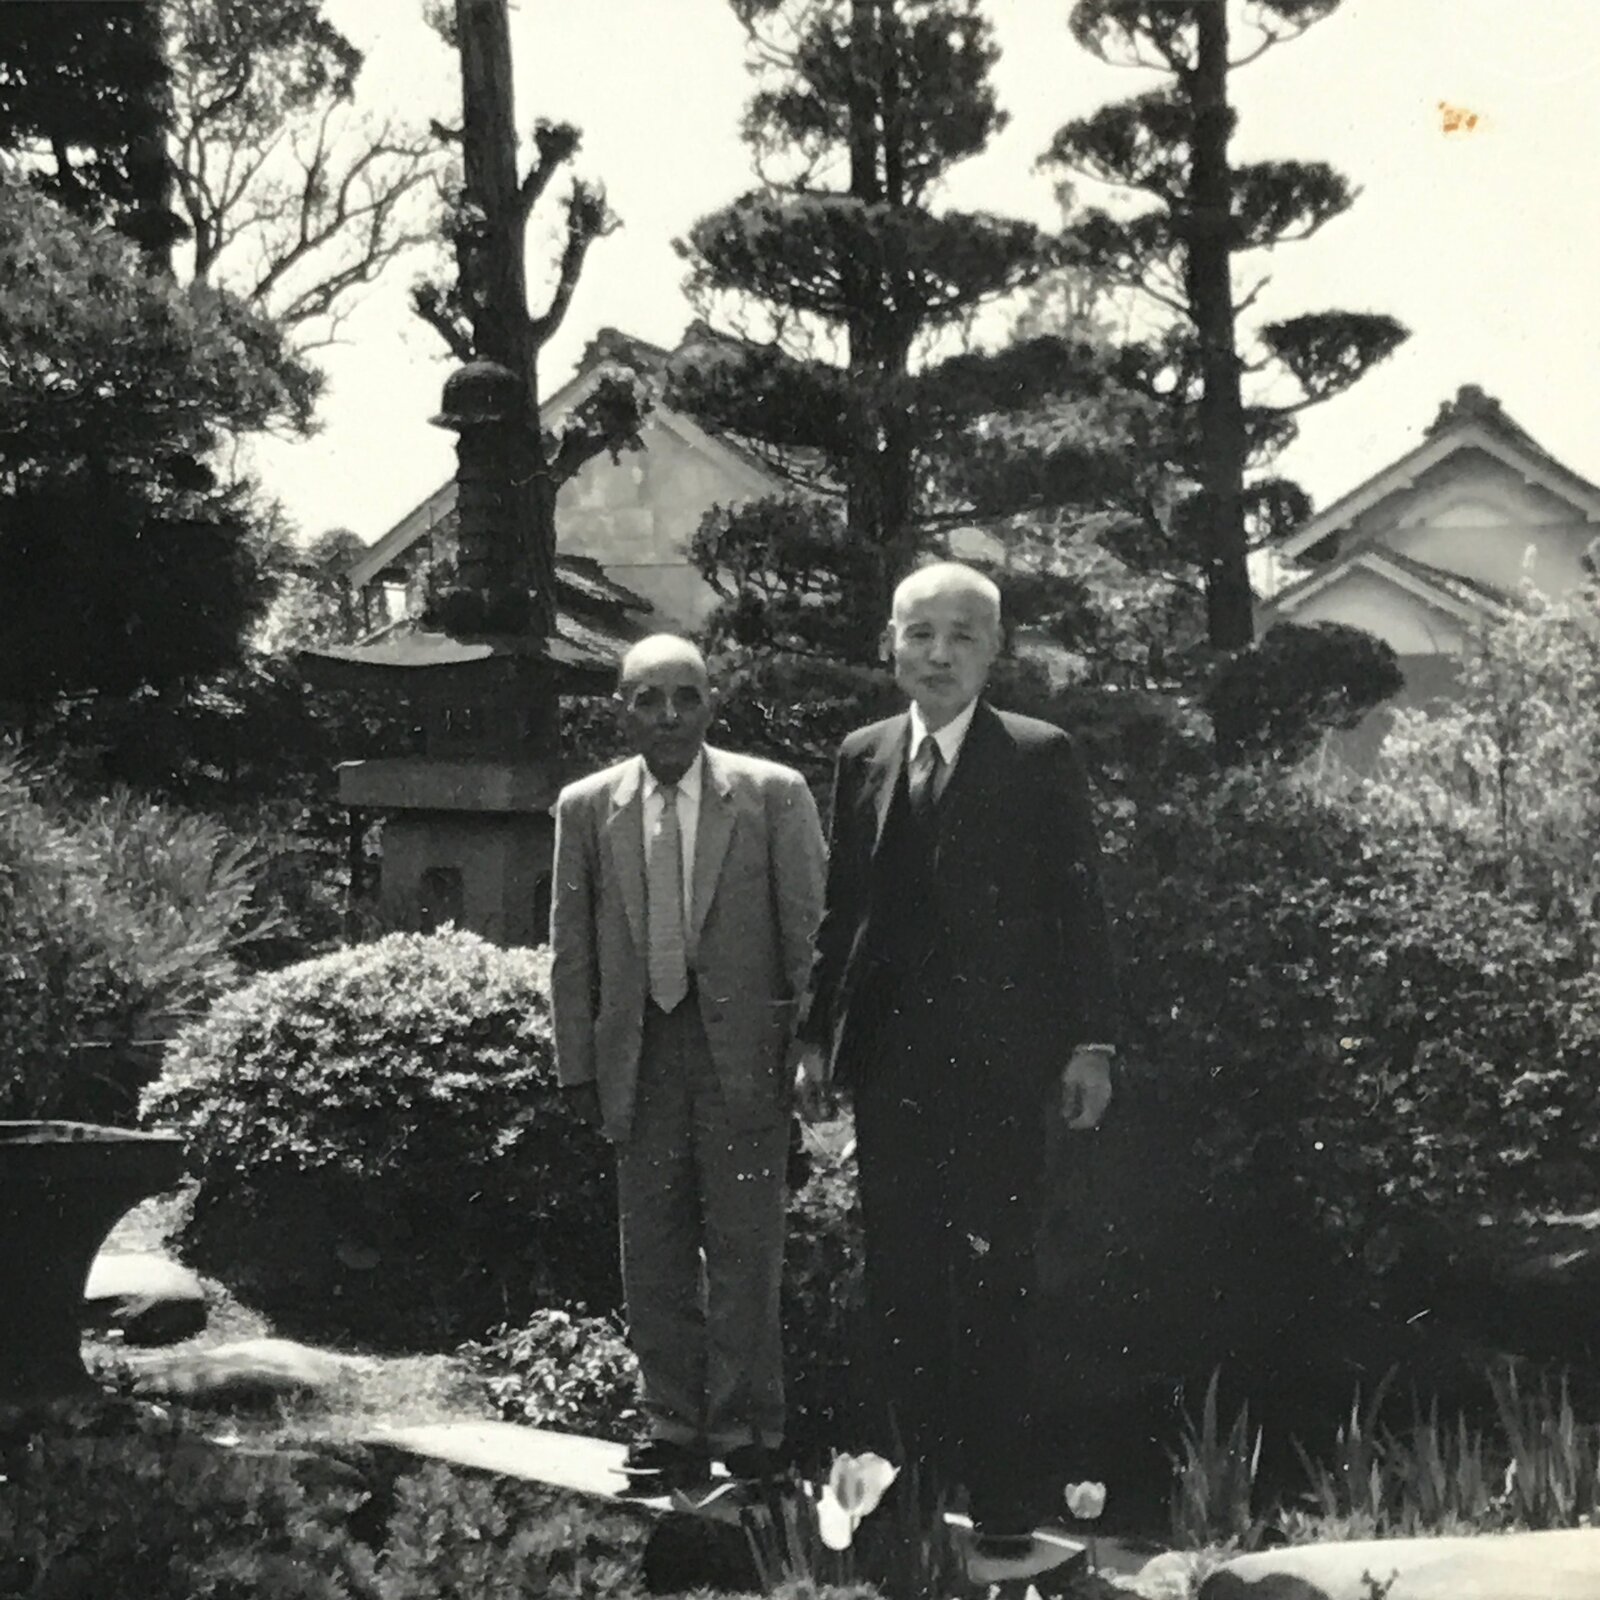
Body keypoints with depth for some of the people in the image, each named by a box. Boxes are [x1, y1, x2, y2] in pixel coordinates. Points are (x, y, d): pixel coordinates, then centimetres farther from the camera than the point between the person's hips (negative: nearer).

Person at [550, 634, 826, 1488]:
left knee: (745, 1246, 0)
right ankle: (675, 1425, 17)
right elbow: (571, 945, 10)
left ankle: (747, 1429, 10)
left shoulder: (774, 794, 0)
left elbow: (809, 926, 1)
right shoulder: (586, 808, 8)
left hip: (746, 1049, -3)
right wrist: (579, 1064, 4)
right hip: (639, 1054, 3)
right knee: (652, 1249, 7)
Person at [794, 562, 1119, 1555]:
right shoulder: (862, 759, 12)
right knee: (899, 1280, 8)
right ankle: (922, 1474, 18)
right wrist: (819, 1036, 9)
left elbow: (1081, 909, -2)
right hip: (890, 1061, 5)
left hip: (999, 1061, -4)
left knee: (990, 1283, -4)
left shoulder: (1042, 759, 0)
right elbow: (842, 909, 13)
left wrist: (1091, 1043, -7)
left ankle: (1004, 1500, 5)